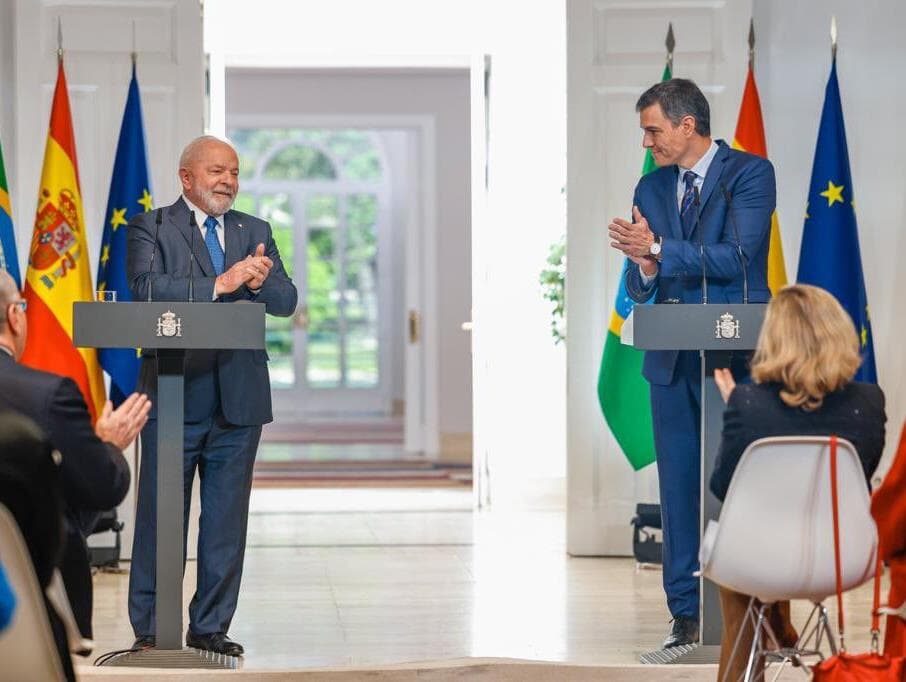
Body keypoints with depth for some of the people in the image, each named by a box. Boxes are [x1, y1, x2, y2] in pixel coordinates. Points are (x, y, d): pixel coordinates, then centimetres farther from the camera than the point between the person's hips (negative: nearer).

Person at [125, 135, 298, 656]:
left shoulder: (256, 232, 15)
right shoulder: (151, 228, 2)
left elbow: (287, 301, 6)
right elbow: (147, 289, -16)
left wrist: (260, 281, -16)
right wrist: (219, 284, -23)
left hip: (239, 398, 4)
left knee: (227, 519, 7)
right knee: (160, 516, 0)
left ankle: (210, 627, 16)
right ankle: (150, 630, 8)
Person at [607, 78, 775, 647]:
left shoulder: (750, 173, -4)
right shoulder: (651, 189, 13)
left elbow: (737, 258, -16)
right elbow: (639, 289, 13)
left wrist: (658, 249, -15)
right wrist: (644, 267, -10)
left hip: (736, 358, -5)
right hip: (673, 360, 5)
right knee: (679, 488, 5)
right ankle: (687, 612, 11)